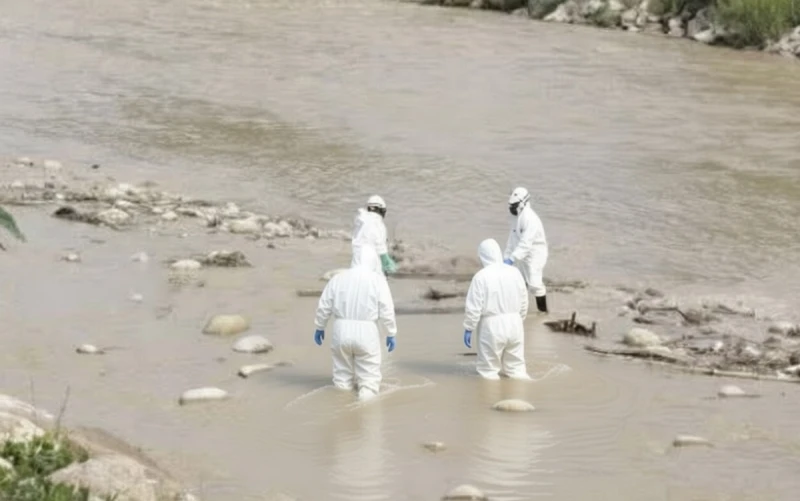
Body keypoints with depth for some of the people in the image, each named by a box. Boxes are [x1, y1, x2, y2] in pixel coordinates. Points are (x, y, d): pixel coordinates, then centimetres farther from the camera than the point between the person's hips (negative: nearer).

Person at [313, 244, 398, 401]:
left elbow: (324, 306, 7)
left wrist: (319, 327, 21)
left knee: (342, 378, 17)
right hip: (366, 332, -2)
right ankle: (367, 393, -19)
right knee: (369, 377, 3)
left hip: (341, 330, 2)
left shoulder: (338, 278, 4)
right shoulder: (378, 280, -3)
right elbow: (387, 310, -5)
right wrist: (391, 333, 5)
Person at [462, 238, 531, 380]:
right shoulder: (514, 272, 1)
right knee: (516, 368, 14)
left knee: (489, 371, 7)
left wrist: (468, 329, -1)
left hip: (492, 326, -5)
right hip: (514, 324, 5)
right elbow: (523, 302, 10)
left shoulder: (481, 276, -14)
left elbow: (473, 306, -12)